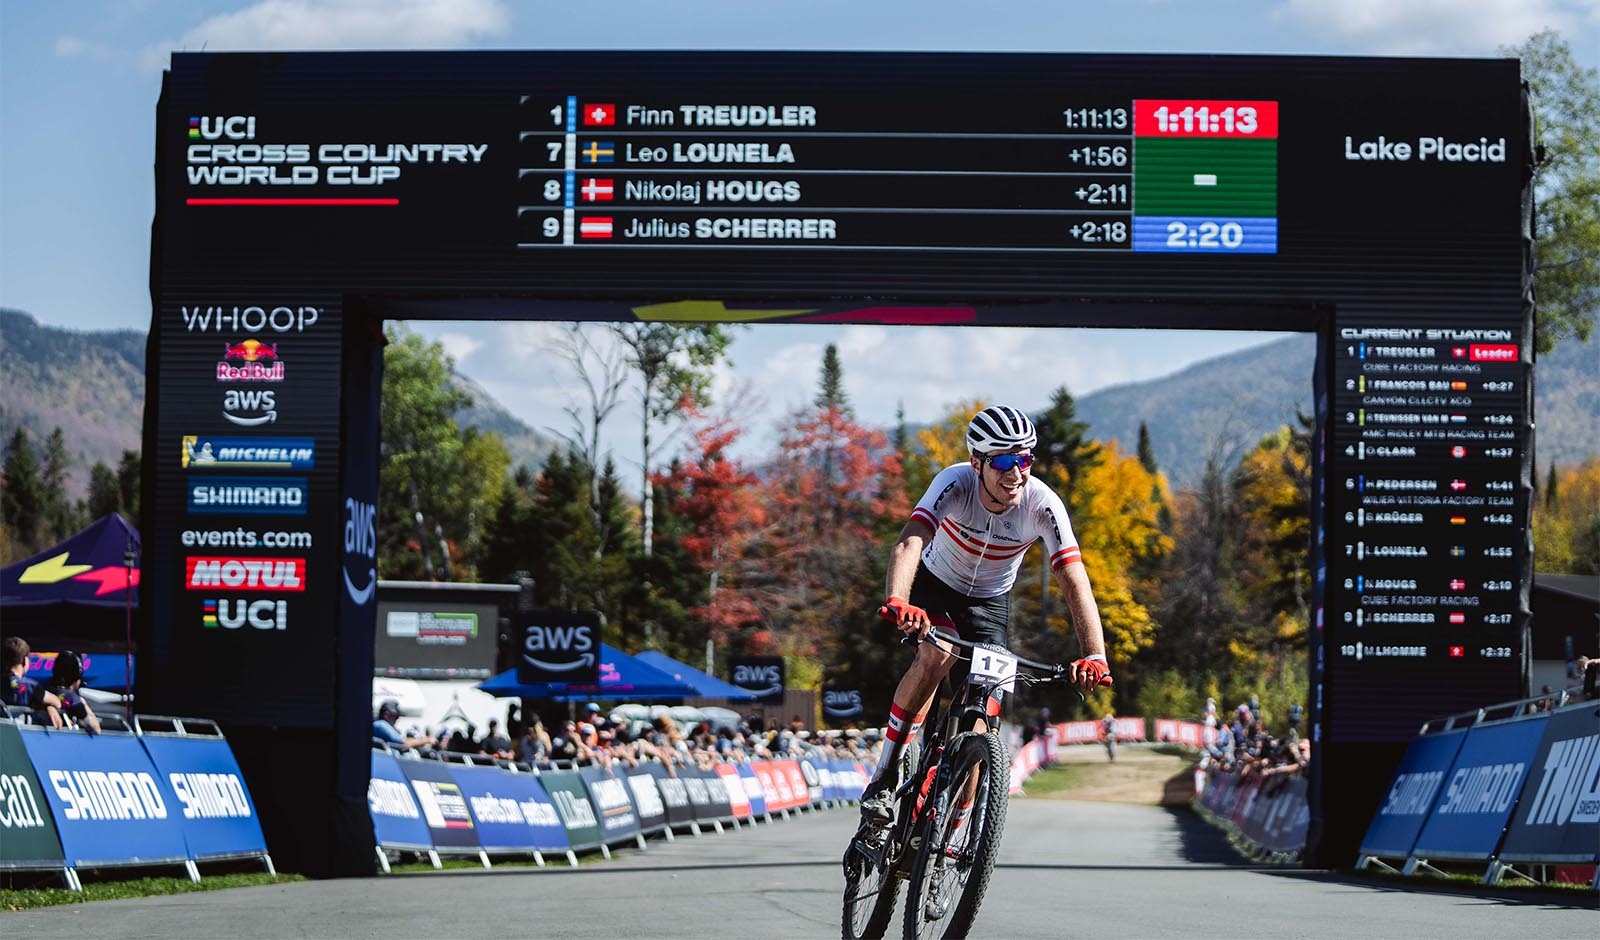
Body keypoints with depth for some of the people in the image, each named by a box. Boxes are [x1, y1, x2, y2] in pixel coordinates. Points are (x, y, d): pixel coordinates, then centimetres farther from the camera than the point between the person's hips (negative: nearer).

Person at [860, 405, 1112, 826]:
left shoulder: (1043, 505, -28)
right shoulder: (955, 483, -32)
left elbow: (1075, 583, -33)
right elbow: (909, 543, -46)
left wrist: (1095, 656, -47)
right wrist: (897, 602, -66)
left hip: (990, 601, 2)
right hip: (936, 585, -2)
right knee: (937, 655, -32)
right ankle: (882, 780, -21)